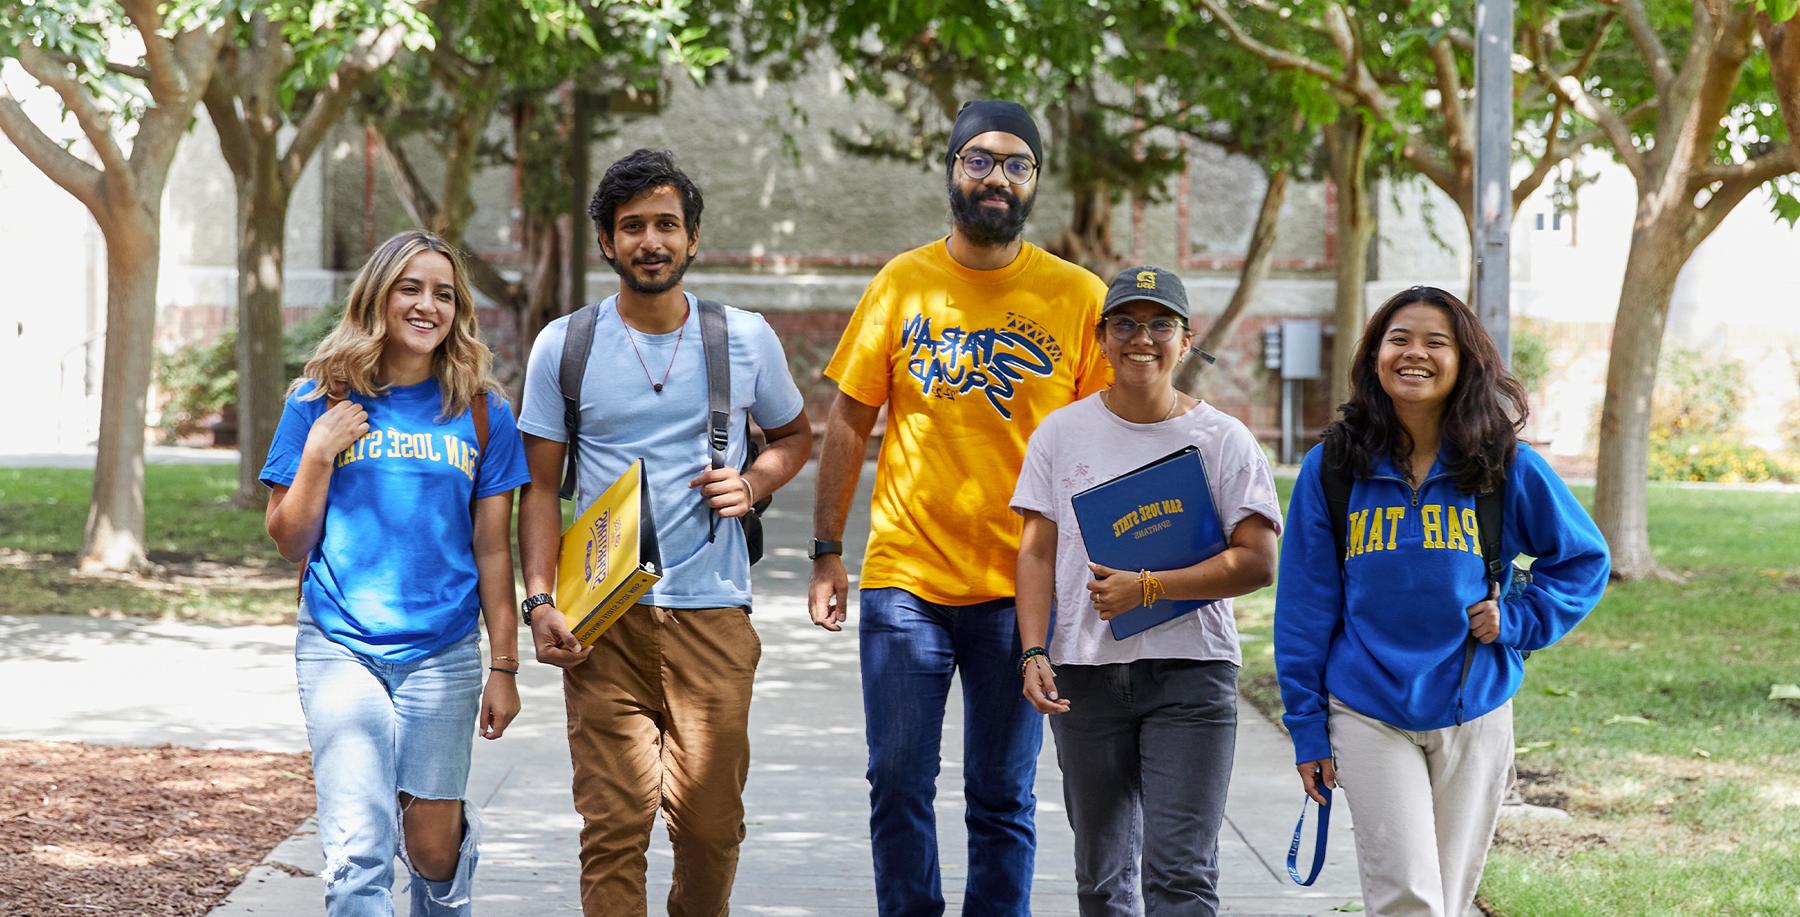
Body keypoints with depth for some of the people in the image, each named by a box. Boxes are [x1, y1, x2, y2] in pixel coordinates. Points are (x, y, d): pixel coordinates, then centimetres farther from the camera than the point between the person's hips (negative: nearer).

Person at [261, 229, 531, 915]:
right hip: (340, 649, -1)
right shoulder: (321, 401, 2)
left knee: (431, 846, 9)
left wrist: (504, 668, 2)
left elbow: (492, 549, 5)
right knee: (359, 857, -13)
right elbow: (290, 543, 3)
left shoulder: (480, 412, 4)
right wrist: (318, 454, -11)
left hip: (442, 653, 1)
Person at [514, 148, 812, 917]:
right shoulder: (564, 346, 4)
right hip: (602, 621, -1)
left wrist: (753, 484, 0)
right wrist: (540, 603, -5)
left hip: (712, 612, 1)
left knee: (710, 821, 1)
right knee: (614, 822, -7)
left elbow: (795, 434, 22)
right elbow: (540, 487, 7)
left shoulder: (745, 339, 6)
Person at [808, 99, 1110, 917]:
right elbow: (848, 421, 7)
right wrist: (827, 553, 4)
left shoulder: (1078, 297, 1)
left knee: (1003, 800, 6)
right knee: (898, 785, 3)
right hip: (904, 579, 1)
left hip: (1021, 588, -1)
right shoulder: (902, 283, 3)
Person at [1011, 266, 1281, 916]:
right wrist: (1034, 653, -6)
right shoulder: (1061, 433, 8)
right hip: (1085, 672, 3)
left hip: (1191, 673, -3)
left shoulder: (1223, 440, 1)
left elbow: (1255, 563, -5)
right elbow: (1037, 553, 7)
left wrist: (1147, 587, -14)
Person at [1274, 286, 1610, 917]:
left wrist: (1516, 621, -4)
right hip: (1369, 716, -1)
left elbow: (1583, 559, 11)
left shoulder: (1506, 468, -1)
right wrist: (1307, 728, 2)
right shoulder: (1332, 470, -1)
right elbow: (1304, 606, 3)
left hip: (1474, 717, 2)